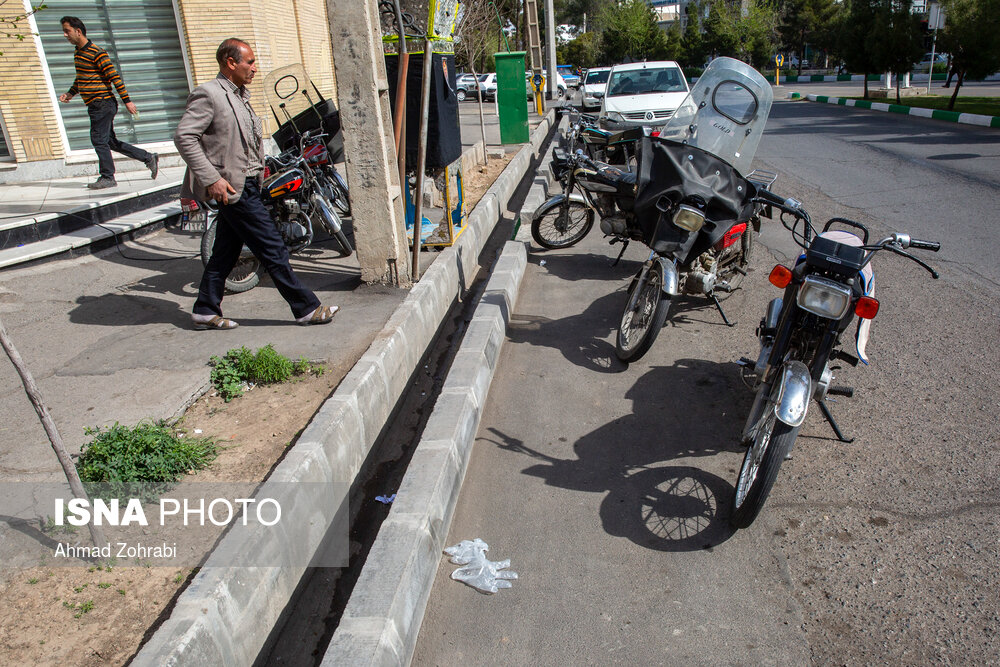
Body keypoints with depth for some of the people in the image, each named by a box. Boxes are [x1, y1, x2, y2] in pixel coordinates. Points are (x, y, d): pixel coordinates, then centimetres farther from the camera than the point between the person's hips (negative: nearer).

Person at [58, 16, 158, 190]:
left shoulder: (97, 52, -12)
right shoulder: (78, 53, 16)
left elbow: (114, 76, -15)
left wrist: (127, 100, -17)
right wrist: (70, 93, 15)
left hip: (103, 103, -9)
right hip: (95, 105, 9)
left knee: (99, 140, -8)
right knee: (110, 142, 10)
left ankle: (107, 177, 0)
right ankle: (149, 158, 16)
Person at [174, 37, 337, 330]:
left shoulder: (240, 94, 17)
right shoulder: (207, 94, -12)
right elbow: (184, 137, -18)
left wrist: (258, 168, 12)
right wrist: (212, 179, -22)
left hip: (247, 183, 9)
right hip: (232, 187, -9)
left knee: (225, 253, 14)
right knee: (273, 250, -6)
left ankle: (205, 311, 23)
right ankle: (307, 308, 2)